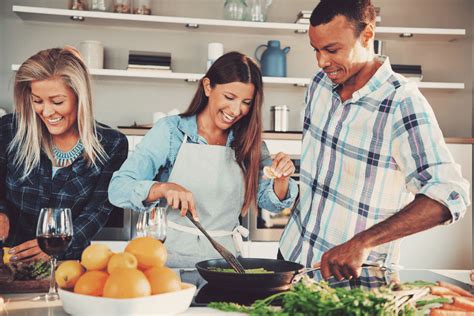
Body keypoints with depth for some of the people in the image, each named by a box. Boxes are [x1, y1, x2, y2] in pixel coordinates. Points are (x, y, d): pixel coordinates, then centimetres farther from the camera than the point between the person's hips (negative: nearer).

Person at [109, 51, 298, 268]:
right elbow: (118, 188, -9)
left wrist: (281, 179, -13)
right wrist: (164, 188, -27)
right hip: (173, 257, -3)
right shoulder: (170, 131, -2)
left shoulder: (249, 143, 9)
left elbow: (271, 201, 7)